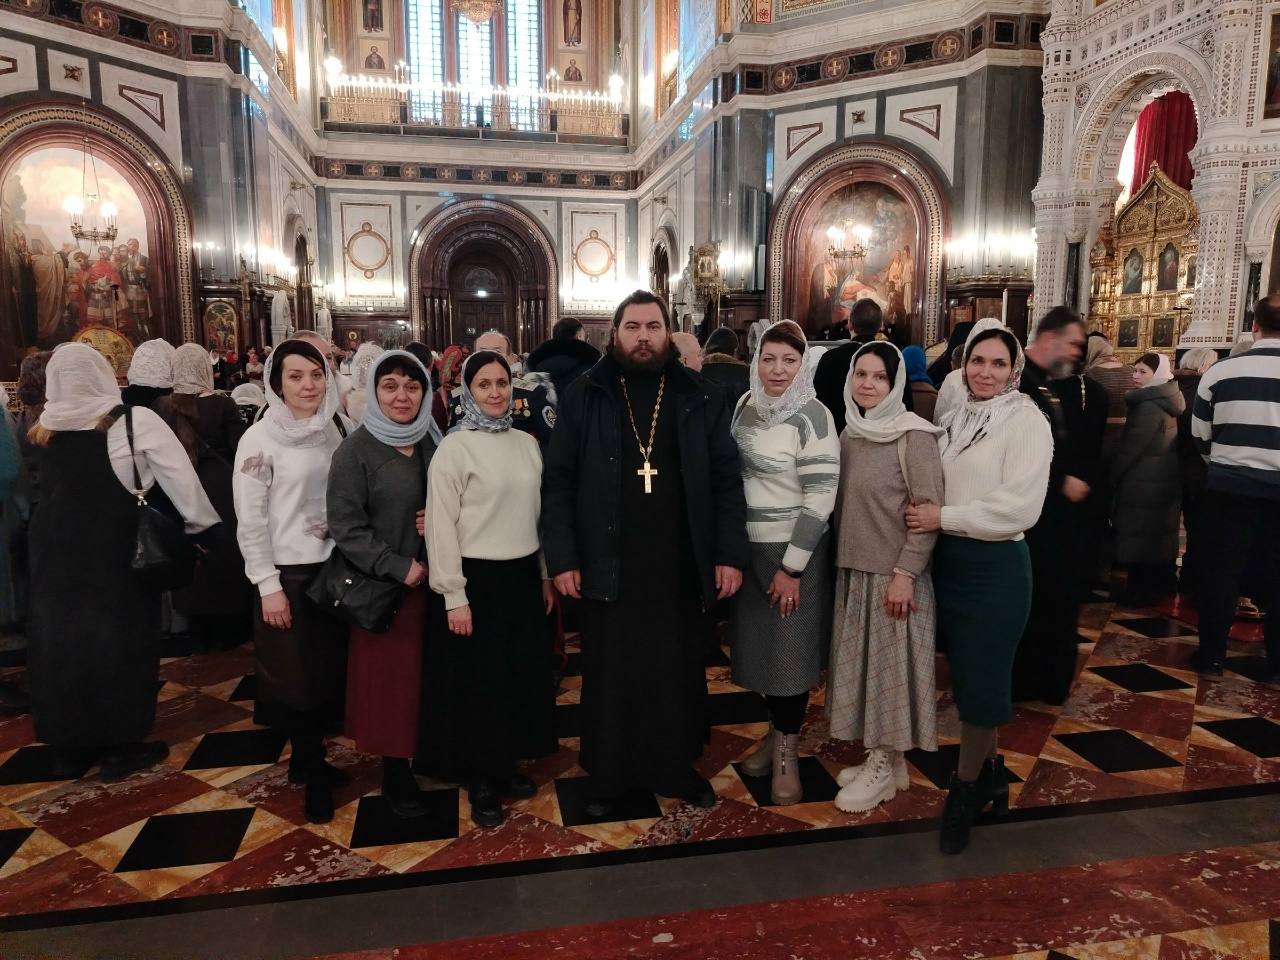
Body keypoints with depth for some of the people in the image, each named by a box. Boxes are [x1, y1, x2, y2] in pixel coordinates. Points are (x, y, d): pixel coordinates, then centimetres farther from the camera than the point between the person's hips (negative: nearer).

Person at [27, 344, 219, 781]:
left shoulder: (44, 427, 0)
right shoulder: (134, 420, -13)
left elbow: (40, 484, 7)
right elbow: (179, 474, -12)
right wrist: (202, 522, -4)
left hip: (56, 545, 4)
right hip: (115, 547, -4)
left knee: (62, 639, 14)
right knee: (119, 640, 8)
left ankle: (68, 748, 26)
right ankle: (120, 747, 16)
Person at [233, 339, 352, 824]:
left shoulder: (337, 428, 2)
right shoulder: (260, 439, -10)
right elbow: (250, 521, -10)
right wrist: (268, 586, -12)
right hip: (289, 574, -4)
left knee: (330, 670, 13)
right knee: (298, 676, 6)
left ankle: (307, 761, 32)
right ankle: (314, 774, 23)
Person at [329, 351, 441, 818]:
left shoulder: (433, 442, 6)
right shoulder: (356, 449, -8)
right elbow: (345, 526, -12)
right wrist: (399, 566, -16)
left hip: (432, 581, 4)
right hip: (384, 587, -4)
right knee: (391, 679, 5)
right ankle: (396, 775, 21)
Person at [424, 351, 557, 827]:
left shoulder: (527, 443, 6)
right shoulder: (455, 447, -10)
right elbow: (441, 525, -12)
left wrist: (545, 574, 12)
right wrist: (454, 596, -14)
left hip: (523, 576, 6)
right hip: (478, 579, -5)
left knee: (522, 673, 14)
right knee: (478, 680, 6)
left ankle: (507, 765, 33)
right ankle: (479, 779, 23)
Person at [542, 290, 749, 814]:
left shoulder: (701, 400, 3)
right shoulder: (583, 398, -1)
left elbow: (727, 481, 2)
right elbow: (558, 483, -2)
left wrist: (731, 554, -4)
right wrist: (562, 557, -7)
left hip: (681, 568, 1)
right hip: (607, 567, -1)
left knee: (681, 675, 15)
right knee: (609, 678, 12)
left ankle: (680, 766, 35)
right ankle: (607, 773, 31)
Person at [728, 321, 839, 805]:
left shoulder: (811, 416, -14)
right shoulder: (745, 405, 4)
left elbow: (820, 498, -16)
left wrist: (792, 567, -16)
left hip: (792, 552, -5)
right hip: (748, 548, 5)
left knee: (789, 649, 7)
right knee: (761, 645, 14)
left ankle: (787, 751, 25)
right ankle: (776, 733, 34)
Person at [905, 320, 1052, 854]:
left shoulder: (1027, 421, -10)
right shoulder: (954, 420, 8)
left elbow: (1020, 507, -19)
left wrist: (944, 518, -16)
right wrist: (927, 519, -3)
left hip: (995, 566, -6)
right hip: (949, 560, 6)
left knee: (981, 681, 5)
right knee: (965, 675, 16)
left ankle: (965, 790, 23)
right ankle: (990, 771, 36)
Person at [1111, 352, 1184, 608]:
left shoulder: (1149, 405, -19)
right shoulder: (1167, 402, 11)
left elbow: (1132, 447, -20)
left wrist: (1112, 474, -11)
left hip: (1144, 481, -9)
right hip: (1165, 477, 9)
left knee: (1138, 534, -3)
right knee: (1159, 531, 18)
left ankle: (1139, 591, 3)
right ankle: (1161, 582, 29)